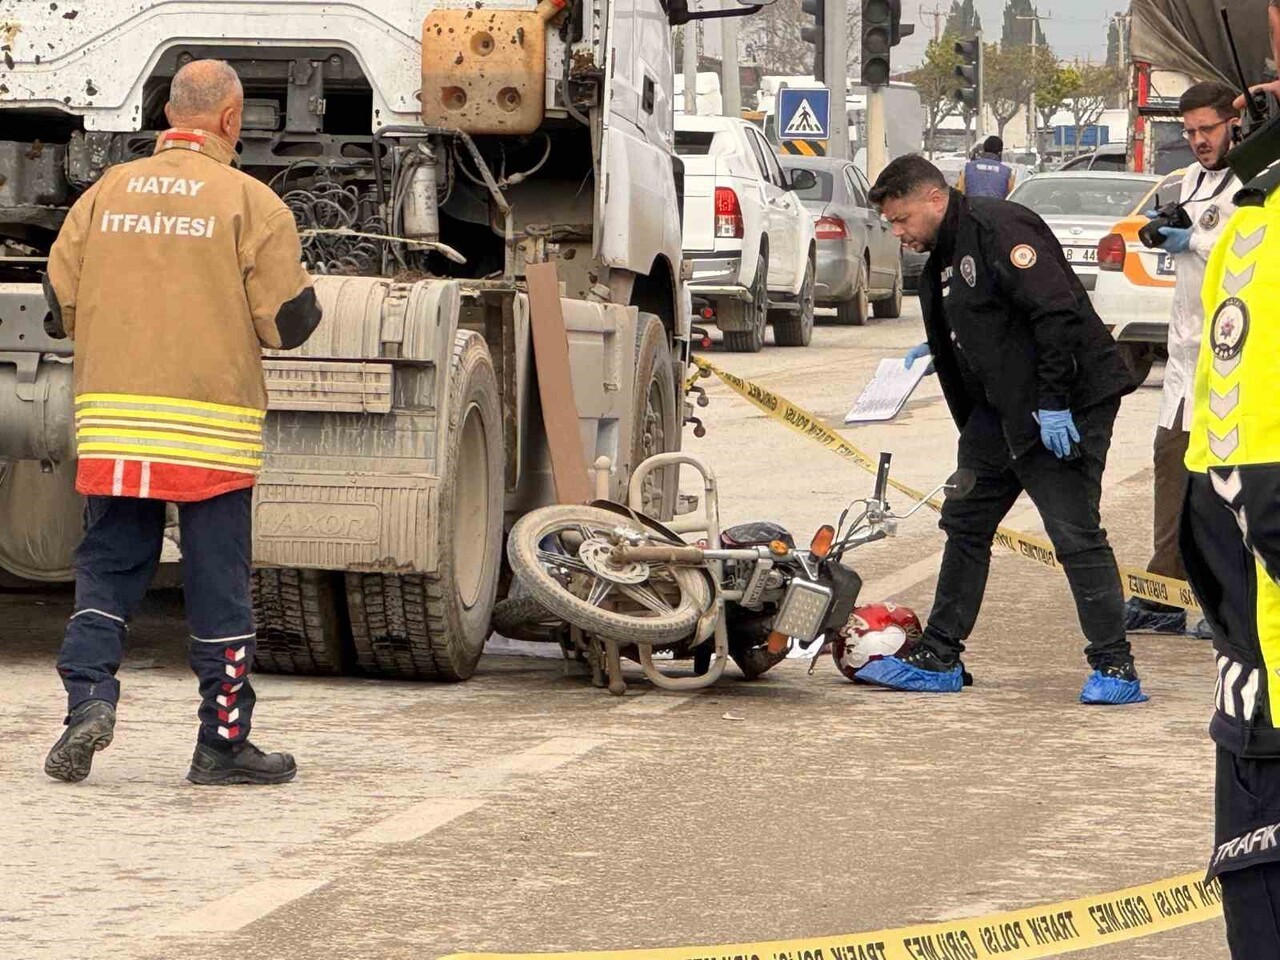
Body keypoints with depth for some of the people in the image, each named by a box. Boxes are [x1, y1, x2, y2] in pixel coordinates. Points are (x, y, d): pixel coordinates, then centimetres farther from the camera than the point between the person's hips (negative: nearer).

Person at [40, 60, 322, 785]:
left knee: (108, 568, 13)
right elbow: (288, 320, -7)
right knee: (219, 587, 5)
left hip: (111, 420, 3)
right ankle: (224, 744, 11)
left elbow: (61, 303, 7)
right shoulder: (250, 202, -5)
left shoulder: (106, 193, 6)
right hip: (209, 423, -3)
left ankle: (89, 693, -8)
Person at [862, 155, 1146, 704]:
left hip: (1067, 406, -10)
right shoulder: (945, 255, 14)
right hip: (1000, 408, 11)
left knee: (1075, 533, -10)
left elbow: (1057, 313, -24)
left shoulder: (997, 228, -17)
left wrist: (1052, 403, -25)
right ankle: (938, 660, 19)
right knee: (965, 524, 12)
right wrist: (940, 350, 12)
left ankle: (1115, 669, -6)